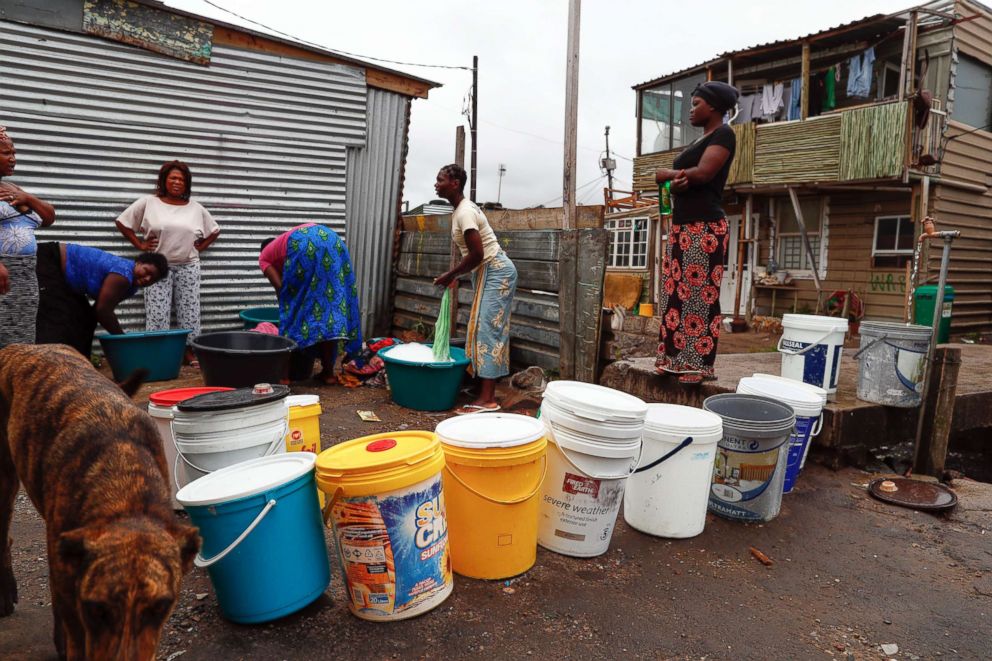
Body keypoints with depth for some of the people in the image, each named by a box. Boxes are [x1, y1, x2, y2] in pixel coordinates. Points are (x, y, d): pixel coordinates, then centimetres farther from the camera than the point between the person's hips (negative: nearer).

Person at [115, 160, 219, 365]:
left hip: (188, 267, 2)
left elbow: (214, 231, 19)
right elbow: (122, 222, 6)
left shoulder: (196, 208, 7)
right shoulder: (148, 203, 0)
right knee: (157, 313, -3)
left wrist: (199, 247, 7)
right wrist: (140, 245, 0)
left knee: (189, 312, 3)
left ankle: (189, 351, 11)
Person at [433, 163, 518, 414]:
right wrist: (454, 275, 16)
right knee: (482, 329, 9)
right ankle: (483, 390, 15)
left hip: (495, 272, -10)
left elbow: (476, 255, -24)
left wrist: (450, 275, -12)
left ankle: (487, 399, -14)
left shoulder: (464, 213, -19)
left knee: (487, 330, -13)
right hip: (487, 273, 10)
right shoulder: (461, 209, 12)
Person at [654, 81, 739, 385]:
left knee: (700, 296, -8)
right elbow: (684, 175, 15)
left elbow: (703, 173, -17)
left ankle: (700, 364, -3)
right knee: (675, 294, 7)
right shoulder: (701, 139, 24)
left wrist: (667, 174, 0)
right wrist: (678, 179, -11)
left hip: (704, 226, -9)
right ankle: (676, 358, 13)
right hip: (682, 225, 9)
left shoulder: (723, 134, -3)